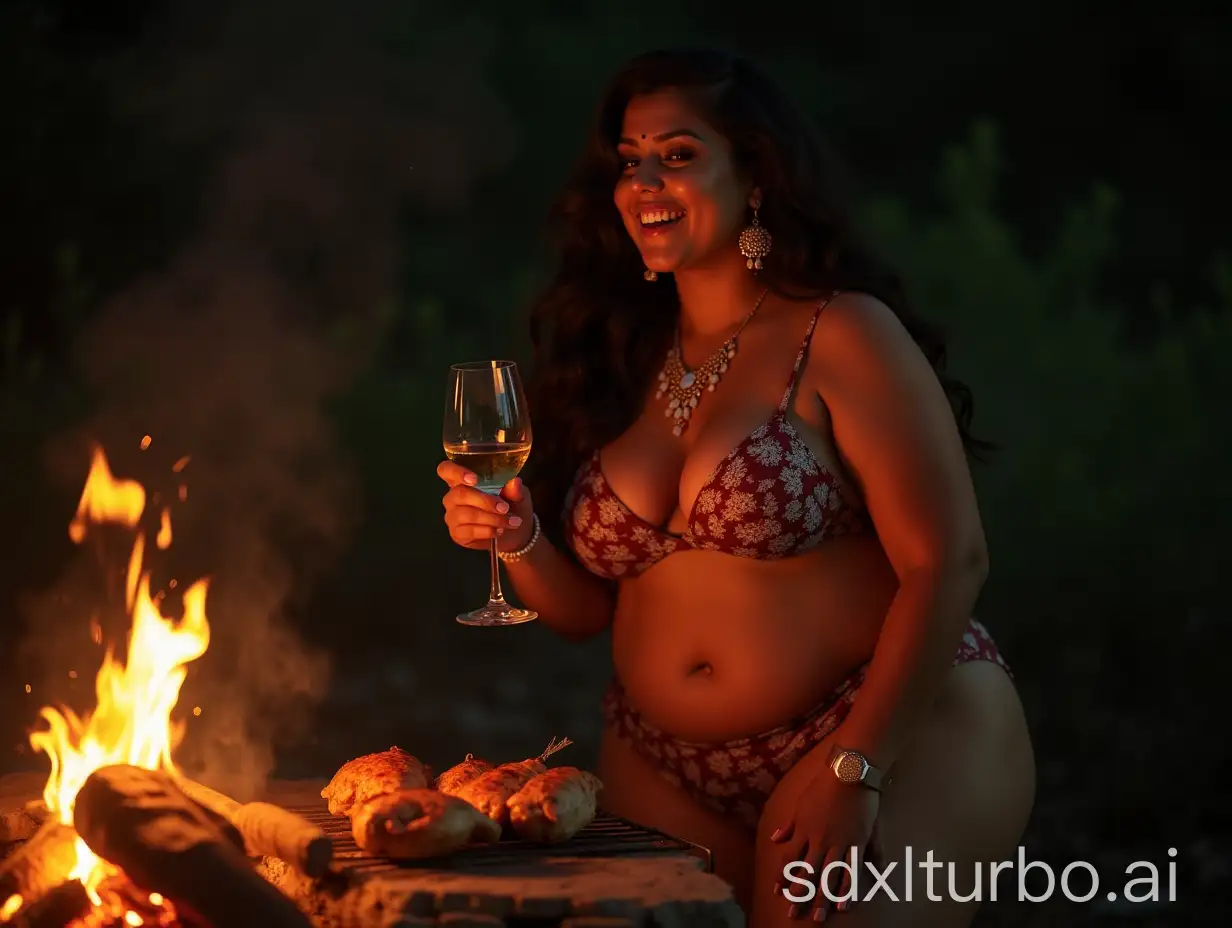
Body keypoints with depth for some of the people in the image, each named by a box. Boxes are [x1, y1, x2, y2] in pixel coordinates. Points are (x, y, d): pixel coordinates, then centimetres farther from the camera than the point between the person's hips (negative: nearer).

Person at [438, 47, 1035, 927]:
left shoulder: (842, 336, -8)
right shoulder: (623, 365, 9)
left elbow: (947, 563, -14)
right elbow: (593, 609, 13)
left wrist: (855, 768, -20)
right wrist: (521, 545, -7)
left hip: (892, 725, -5)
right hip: (669, 772, 5)